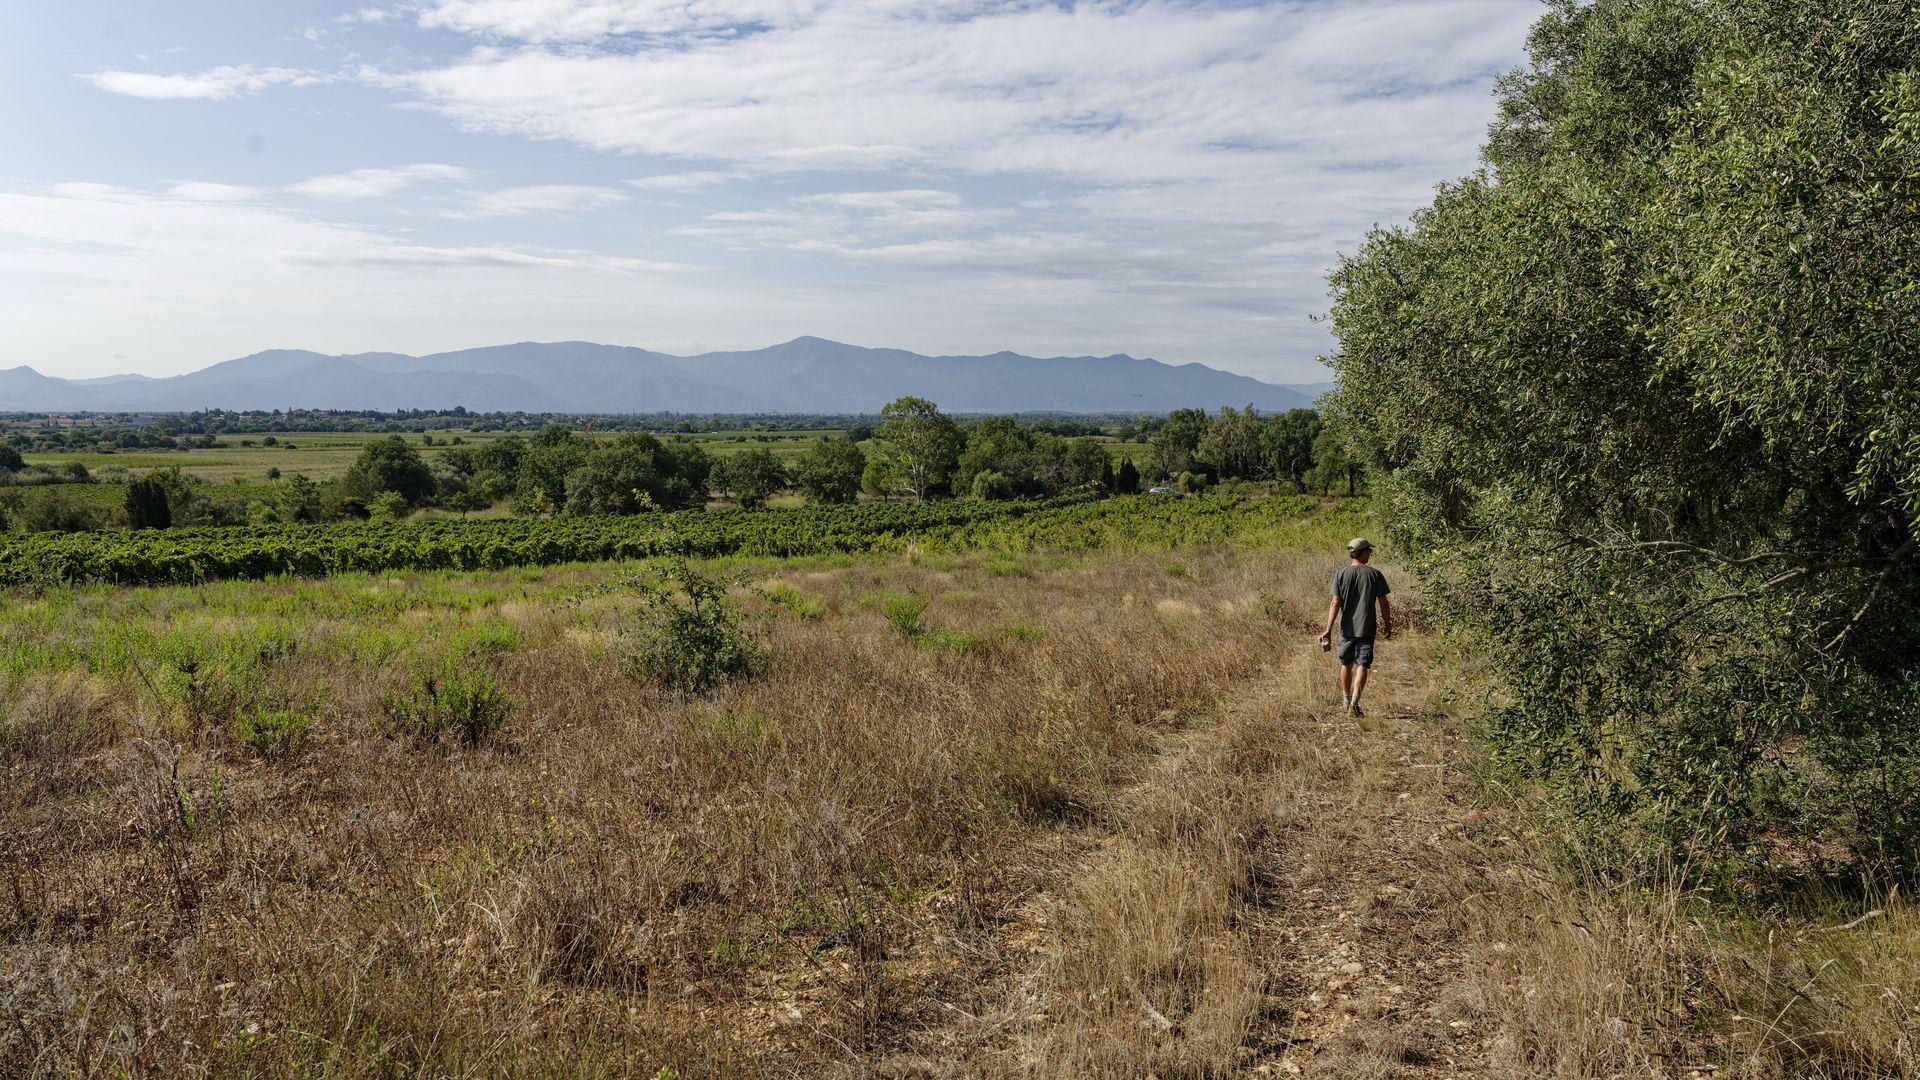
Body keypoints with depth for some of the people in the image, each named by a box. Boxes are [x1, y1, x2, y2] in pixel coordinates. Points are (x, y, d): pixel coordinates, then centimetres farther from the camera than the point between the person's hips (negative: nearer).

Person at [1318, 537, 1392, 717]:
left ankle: (1346, 700, 31)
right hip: (1366, 628, -2)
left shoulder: (1341, 575, -2)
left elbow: (1335, 604, -7)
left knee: (1346, 664, 17)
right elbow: (1384, 604, -1)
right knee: (1362, 666, 0)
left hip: (1347, 628, 2)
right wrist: (1388, 626, 12)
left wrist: (1328, 630, -6)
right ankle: (1355, 702, -14)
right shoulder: (1375, 575, -4)